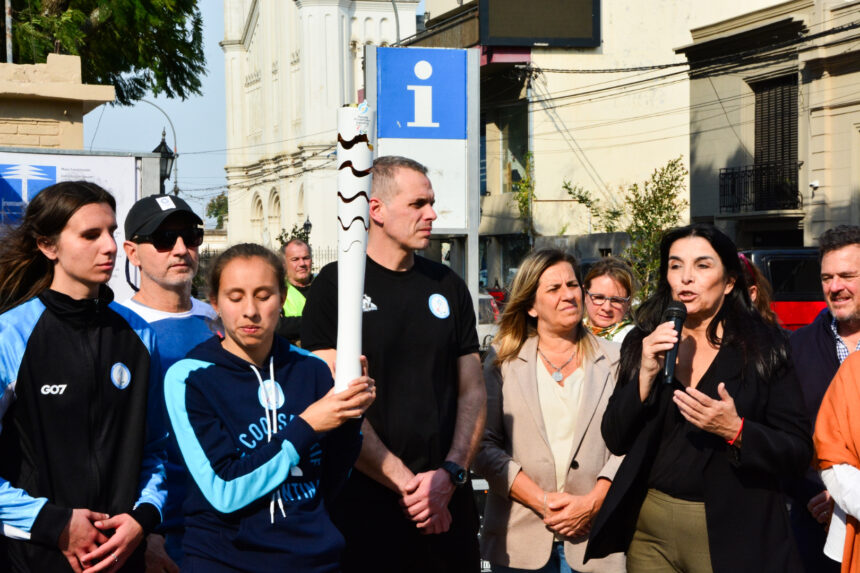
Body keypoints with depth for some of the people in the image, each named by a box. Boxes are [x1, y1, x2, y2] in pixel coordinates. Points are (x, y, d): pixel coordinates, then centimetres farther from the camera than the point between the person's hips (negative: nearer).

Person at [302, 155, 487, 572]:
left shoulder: (448, 286, 10)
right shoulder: (336, 285, -4)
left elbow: (473, 391, 10)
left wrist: (451, 473, -6)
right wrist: (404, 482, -13)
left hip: (447, 503, 4)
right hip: (365, 502, -4)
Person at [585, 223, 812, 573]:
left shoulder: (764, 347, -5)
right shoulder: (644, 343, 4)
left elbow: (799, 452, -7)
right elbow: (615, 440, -1)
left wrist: (737, 432, -24)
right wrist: (646, 374, -14)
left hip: (731, 534, -2)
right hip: (649, 527, 3)